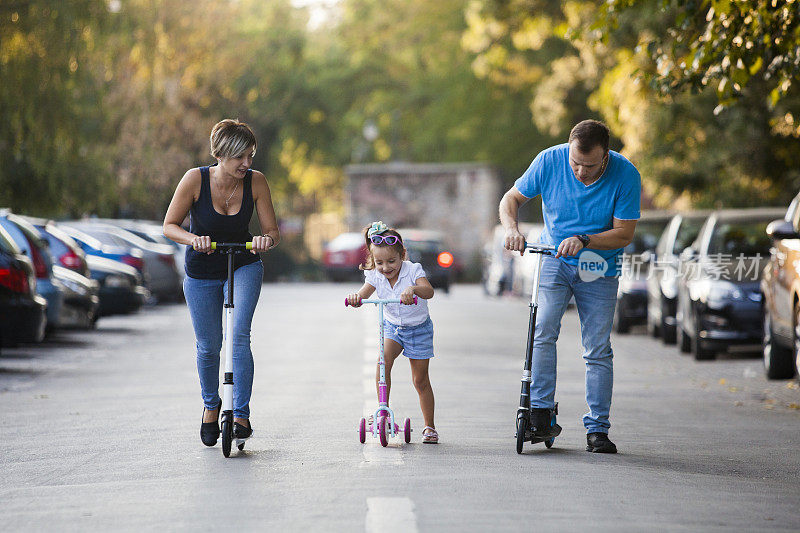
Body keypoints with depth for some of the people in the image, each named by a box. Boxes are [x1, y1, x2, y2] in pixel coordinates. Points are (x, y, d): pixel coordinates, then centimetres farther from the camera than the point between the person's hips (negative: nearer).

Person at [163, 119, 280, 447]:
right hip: (201, 272, 0)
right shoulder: (196, 179, -22)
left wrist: (267, 240, -34)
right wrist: (193, 239, -33)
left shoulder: (256, 181, -18)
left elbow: (272, 231, -11)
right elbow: (169, 225, -14)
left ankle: (241, 413, -14)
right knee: (209, 346, 8)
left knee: (239, 335, -20)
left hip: (244, 267, 0)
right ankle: (211, 405, 35)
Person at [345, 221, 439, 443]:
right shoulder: (375, 276, -12)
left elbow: (428, 291, -39)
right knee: (384, 358, -28)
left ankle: (429, 427, 18)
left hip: (419, 328, -2)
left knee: (420, 380, 3)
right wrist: (355, 297, -49)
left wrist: (413, 289, -60)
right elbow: (363, 294, -25)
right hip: (392, 327, 2)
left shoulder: (413, 270, -22)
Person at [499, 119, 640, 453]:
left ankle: (597, 429, 6)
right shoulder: (549, 161, -14)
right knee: (544, 331, -19)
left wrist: (583, 241, -30)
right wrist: (511, 228, -23)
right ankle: (540, 409, -12)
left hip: (599, 269, -1)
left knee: (598, 350, -1)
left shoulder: (625, 175, -18)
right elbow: (512, 198, -2)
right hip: (554, 259, 1)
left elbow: (624, 234, -15)